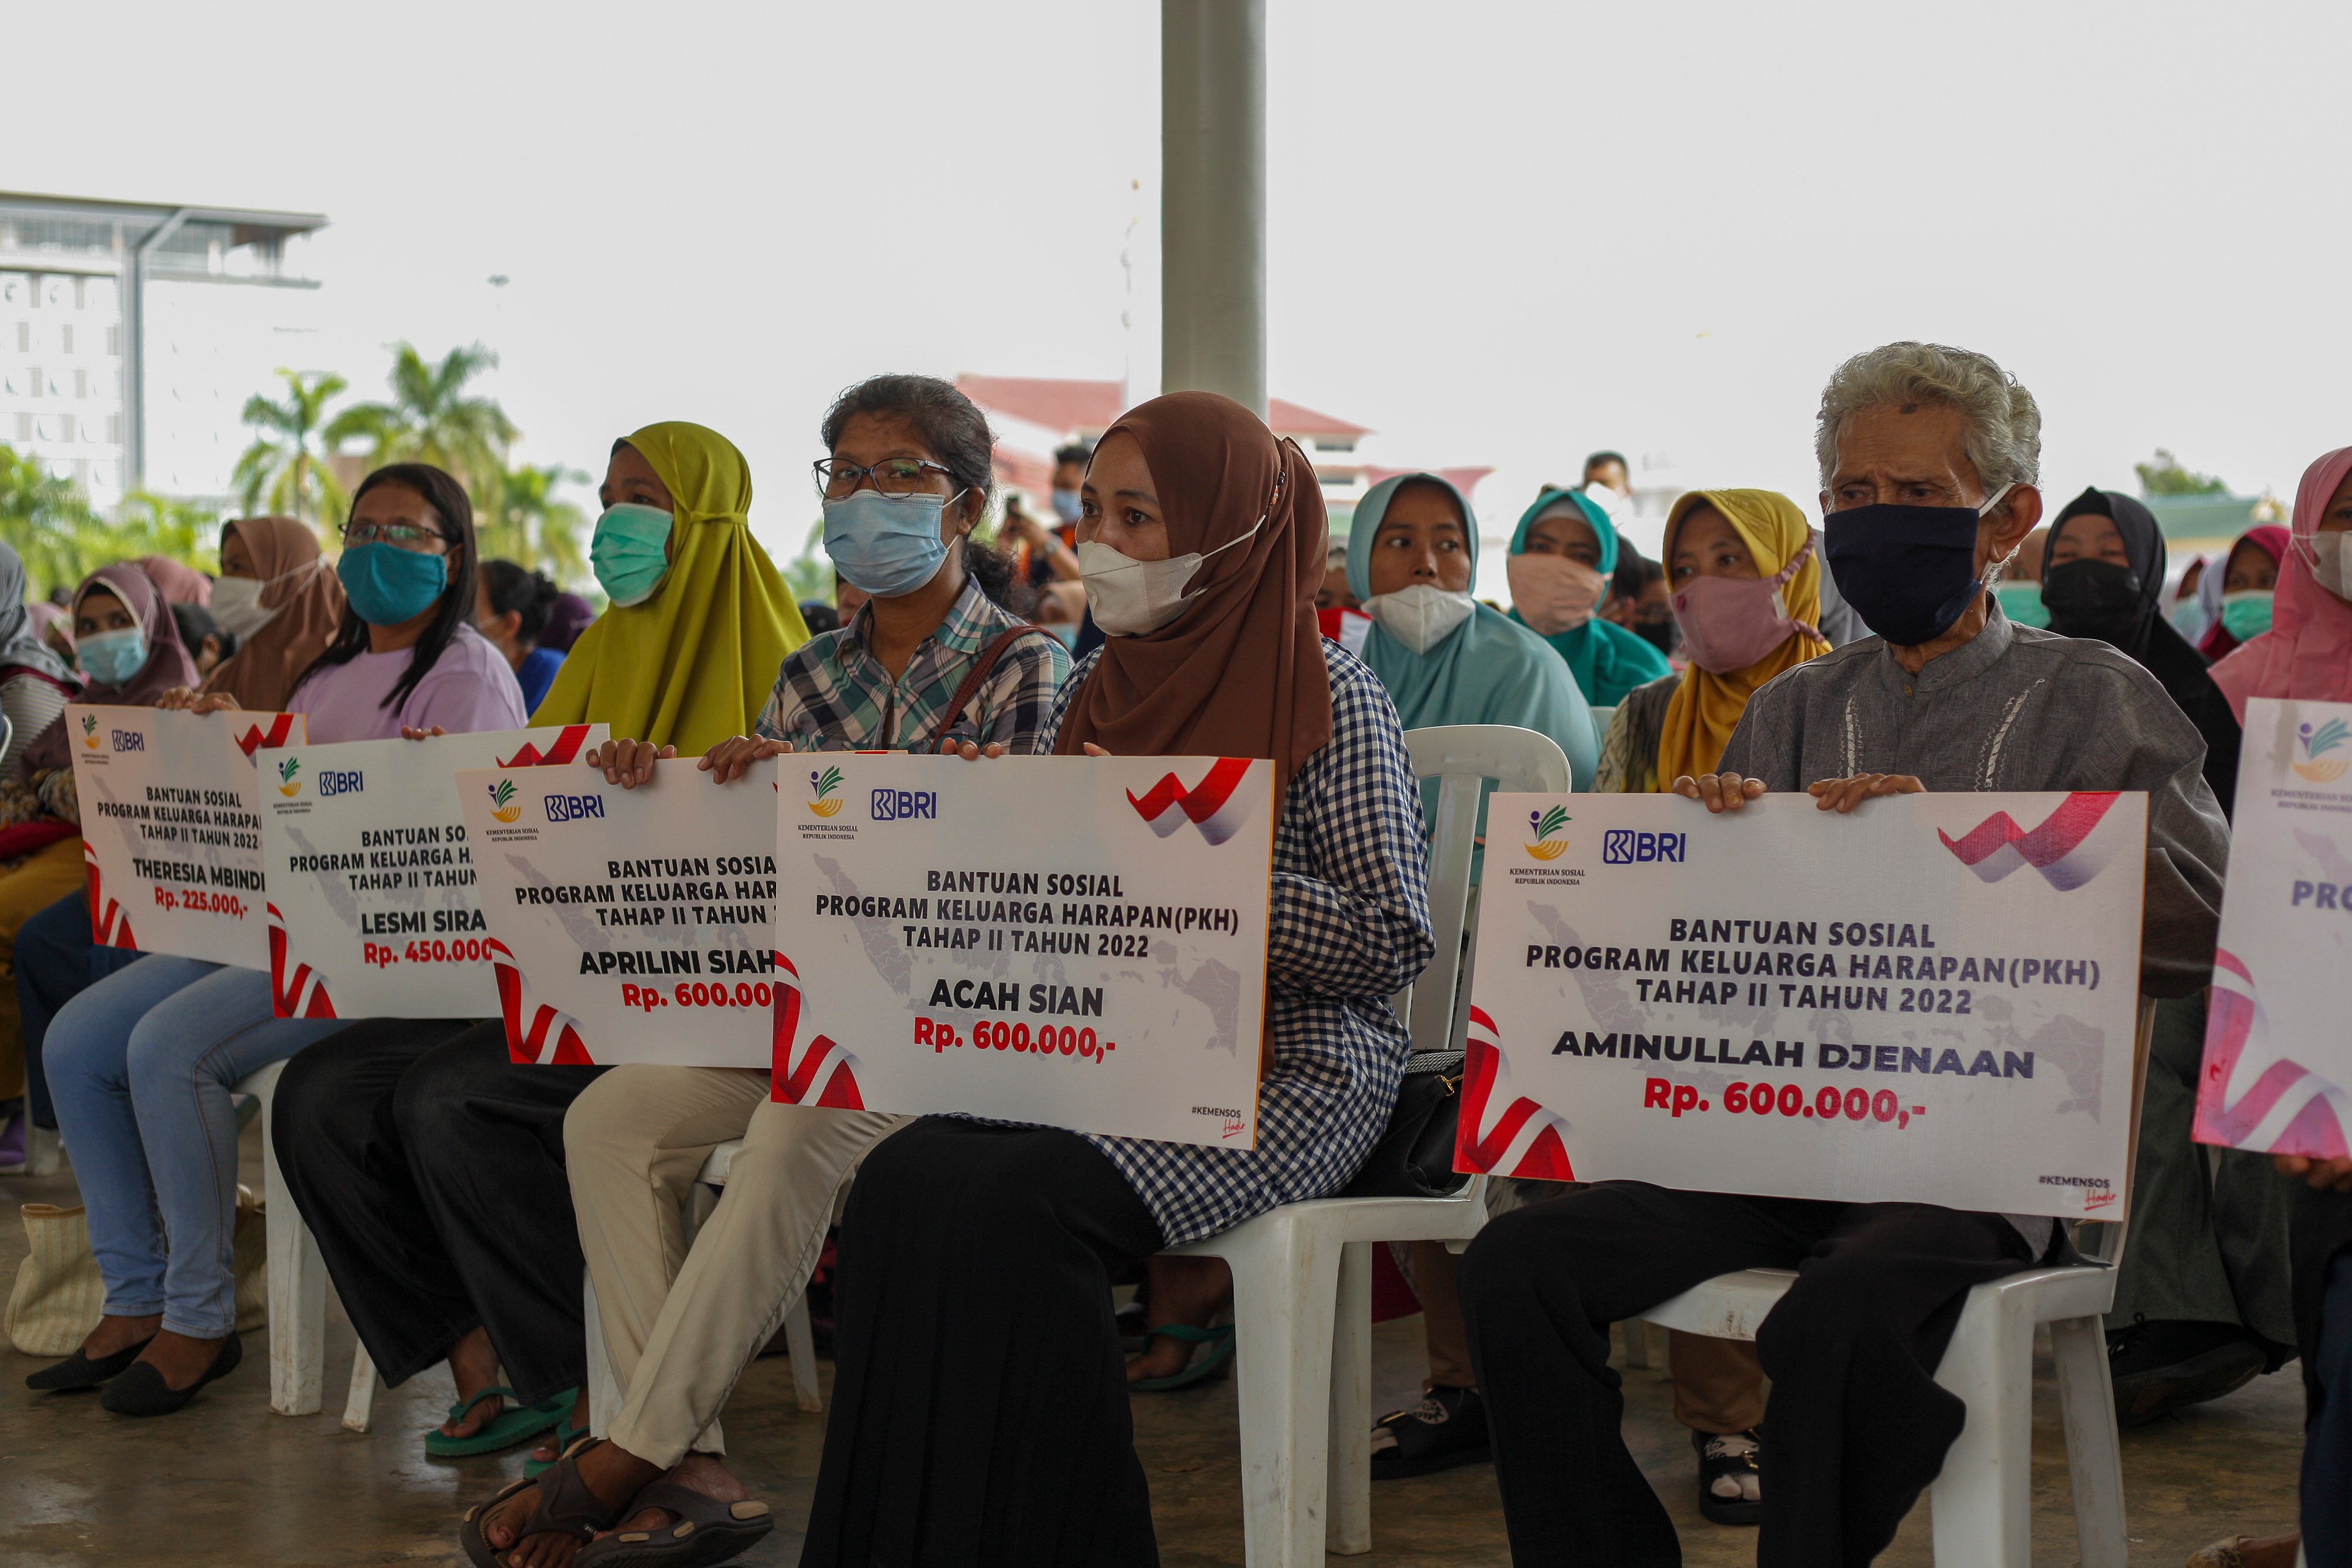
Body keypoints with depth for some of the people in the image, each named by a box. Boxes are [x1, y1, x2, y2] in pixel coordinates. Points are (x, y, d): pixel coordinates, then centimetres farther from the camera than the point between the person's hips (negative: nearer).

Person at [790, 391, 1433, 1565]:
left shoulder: (1329, 700, -6)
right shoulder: (1095, 693, 14)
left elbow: (1394, 940, -12)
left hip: (1285, 1072, -6)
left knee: (1016, 1204, -29)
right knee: (905, 1179, -22)